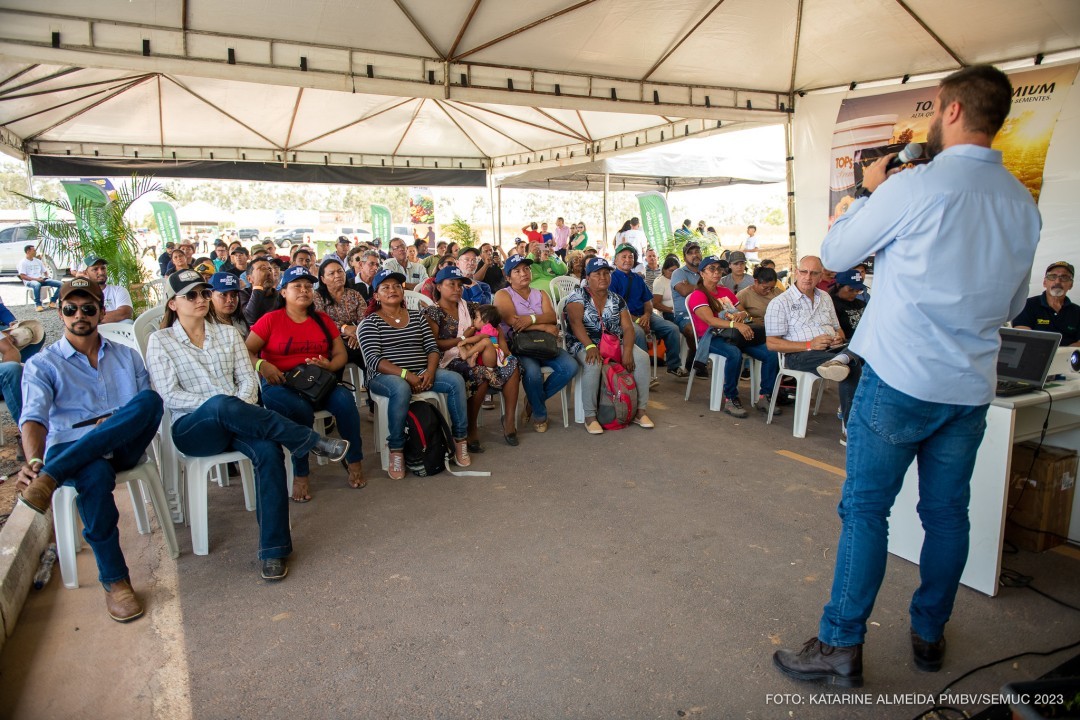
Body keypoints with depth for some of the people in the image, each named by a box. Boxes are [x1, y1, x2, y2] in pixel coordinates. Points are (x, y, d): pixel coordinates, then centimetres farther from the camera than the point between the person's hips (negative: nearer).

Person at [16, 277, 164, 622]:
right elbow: (33, 417, -6)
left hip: (124, 446, 2)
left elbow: (149, 404, 13)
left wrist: (124, 422, -11)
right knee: (95, 475, -39)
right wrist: (33, 460, -27)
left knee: (150, 398, -30)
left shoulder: (127, 356, 21)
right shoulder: (42, 365, 11)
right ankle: (114, 580, -24)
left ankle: (50, 477, -35)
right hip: (68, 450, -2)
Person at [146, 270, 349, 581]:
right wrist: (222, 403, -15)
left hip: (234, 422, 3)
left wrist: (239, 407, -13)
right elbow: (170, 395, -3)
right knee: (222, 405, -39)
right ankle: (314, 442, -28)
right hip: (192, 428, -2)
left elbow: (248, 379, 8)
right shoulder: (160, 341, 9)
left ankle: (273, 550, -30)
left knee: (269, 451, -32)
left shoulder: (228, 333, 17)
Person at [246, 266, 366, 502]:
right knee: (300, 410, -35)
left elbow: (341, 354, 13)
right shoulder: (271, 319, 6)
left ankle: (354, 462, -12)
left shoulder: (323, 319, 16)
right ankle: (300, 475, -21)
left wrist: (330, 365, -9)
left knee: (344, 399, -28)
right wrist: (262, 365, -19)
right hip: (280, 385, -3)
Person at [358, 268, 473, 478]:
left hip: (421, 373, 4)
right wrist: (405, 375, -22)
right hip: (385, 376, -4)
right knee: (401, 388, -39)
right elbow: (373, 359, -10)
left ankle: (460, 439, -12)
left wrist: (430, 371, -12)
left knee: (456, 380, -21)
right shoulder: (371, 322, 4)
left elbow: (432, 348, 10)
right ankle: (396, 451, -26)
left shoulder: (416, 317, 18)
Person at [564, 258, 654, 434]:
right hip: (585, 344, -5)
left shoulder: (617, 299, 11)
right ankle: (590, 417, -24)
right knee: (593, 364, -37)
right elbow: (576, 322, -17)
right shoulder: (578, 296, -2)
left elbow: (628, 327, 2)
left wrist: (627, 351, -17)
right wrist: (590, 347, -32)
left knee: (642, 358, -19)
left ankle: (640, 411, -9)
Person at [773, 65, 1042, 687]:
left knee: (865, 508, 0)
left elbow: (836, 252, 0)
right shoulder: (1024, 204, 10)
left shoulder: (916, 187, -12)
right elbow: (1013, 305, 19)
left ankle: (842, 647, 6)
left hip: (900, 379, -6)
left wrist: (870, 190, 11)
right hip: (972, 385, 7)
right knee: (947, 512, 15)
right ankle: (930, 636, 30)